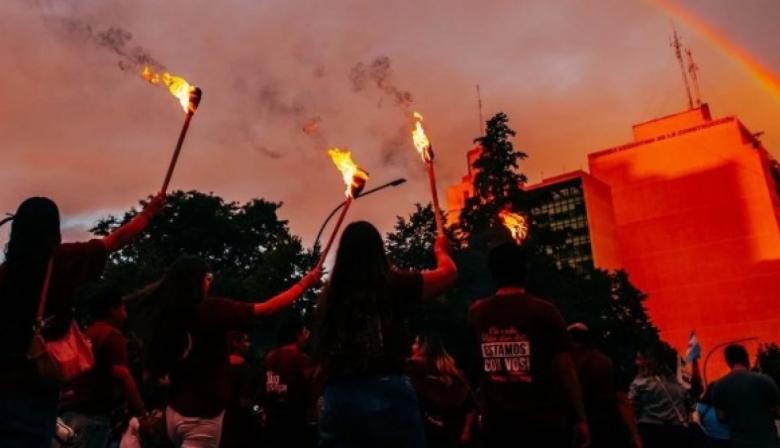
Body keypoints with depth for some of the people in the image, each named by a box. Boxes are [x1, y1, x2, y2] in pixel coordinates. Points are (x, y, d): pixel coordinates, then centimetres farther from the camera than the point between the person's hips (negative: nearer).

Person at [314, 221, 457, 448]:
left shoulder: (330, 294, 9)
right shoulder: (395, 283, 0)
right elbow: (449, 271, 16)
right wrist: (440, 249, 35)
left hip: (338, 396, 4)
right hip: (388, 392, -3)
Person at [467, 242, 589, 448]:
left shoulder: (476, 313, 2)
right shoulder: (544, 311, -9)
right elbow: (565, 370, -10)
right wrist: (580, 419, -2)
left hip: (496, 424, 3)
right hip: (545, 422, -3)